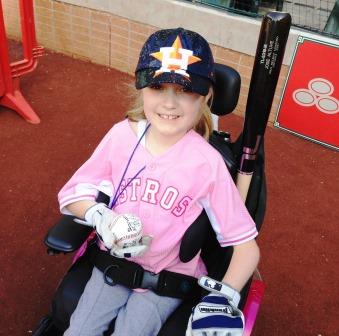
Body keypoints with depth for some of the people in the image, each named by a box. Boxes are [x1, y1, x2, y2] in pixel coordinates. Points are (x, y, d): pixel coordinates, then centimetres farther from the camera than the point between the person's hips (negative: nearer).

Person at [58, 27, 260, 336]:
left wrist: (225, 297, -32)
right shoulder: (123, 134, -13)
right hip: (115, 261, 3)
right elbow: (72, 194, -5)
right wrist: (103, 218, -23)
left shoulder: (207, 163, -21)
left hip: (169, 277, -2)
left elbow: (247, 245, -18)